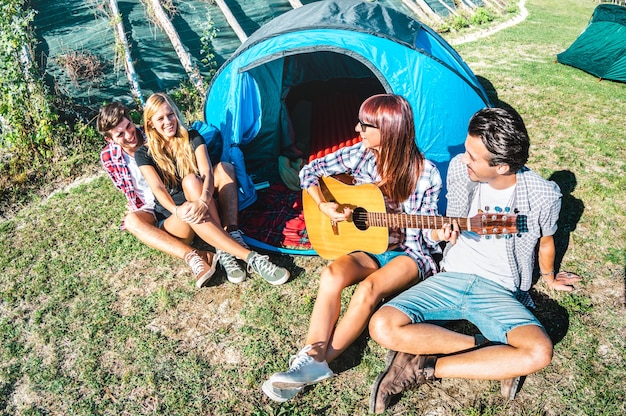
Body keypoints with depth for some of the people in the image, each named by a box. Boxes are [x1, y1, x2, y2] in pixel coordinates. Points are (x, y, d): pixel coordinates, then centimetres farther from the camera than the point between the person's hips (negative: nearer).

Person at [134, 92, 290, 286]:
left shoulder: (193, 138, 2)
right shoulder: (144, 153, 0)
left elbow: (207, 173, -15)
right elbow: (157, 188, -16)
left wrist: (203, 201, -37)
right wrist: (177, 210, -38)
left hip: (202, 208, 1)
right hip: (173, 219, -1)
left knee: (191, 180, -32)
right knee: (190, 214, -38)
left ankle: (224, 251, -41)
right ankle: (250, 257, -47)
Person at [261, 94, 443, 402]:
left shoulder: (425, 174, -15)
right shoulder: (360, 154, -6)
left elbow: (425, 232, -6)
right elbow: (310, 171, 4)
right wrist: (324, 206, -11)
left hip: (410, 253, -3)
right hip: (369, 247, 4)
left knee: (369, 288, -33)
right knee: (332, 274, -29)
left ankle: (317, 363, -23)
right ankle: (312, 357, -30)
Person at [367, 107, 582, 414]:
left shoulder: (544, 195, -12)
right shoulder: (459, 168, -5)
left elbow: (545, 242, 10)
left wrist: (549, 279, 26)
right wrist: (442, 232, -12)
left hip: (498, 291, -1)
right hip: (451, 277, 2)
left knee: (539, 352, -32)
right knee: (383, 327, -22)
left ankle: (426, 368, -15)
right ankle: (493, 354, -10)